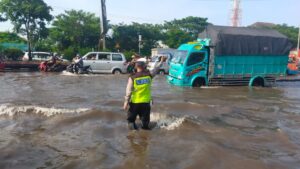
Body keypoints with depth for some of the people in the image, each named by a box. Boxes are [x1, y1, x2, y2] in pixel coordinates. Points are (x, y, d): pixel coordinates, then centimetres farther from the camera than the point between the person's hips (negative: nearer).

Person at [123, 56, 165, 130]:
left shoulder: (132, 77, -10)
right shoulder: (149, 75, -6)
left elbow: (129, 91, -10)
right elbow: (156, 69, 12)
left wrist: (126, 101, -3)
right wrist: (161, 61, 29)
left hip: (134, 102, -1)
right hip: (146, 102, 1)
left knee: (131, 118, 18)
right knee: (145, 119, 15)